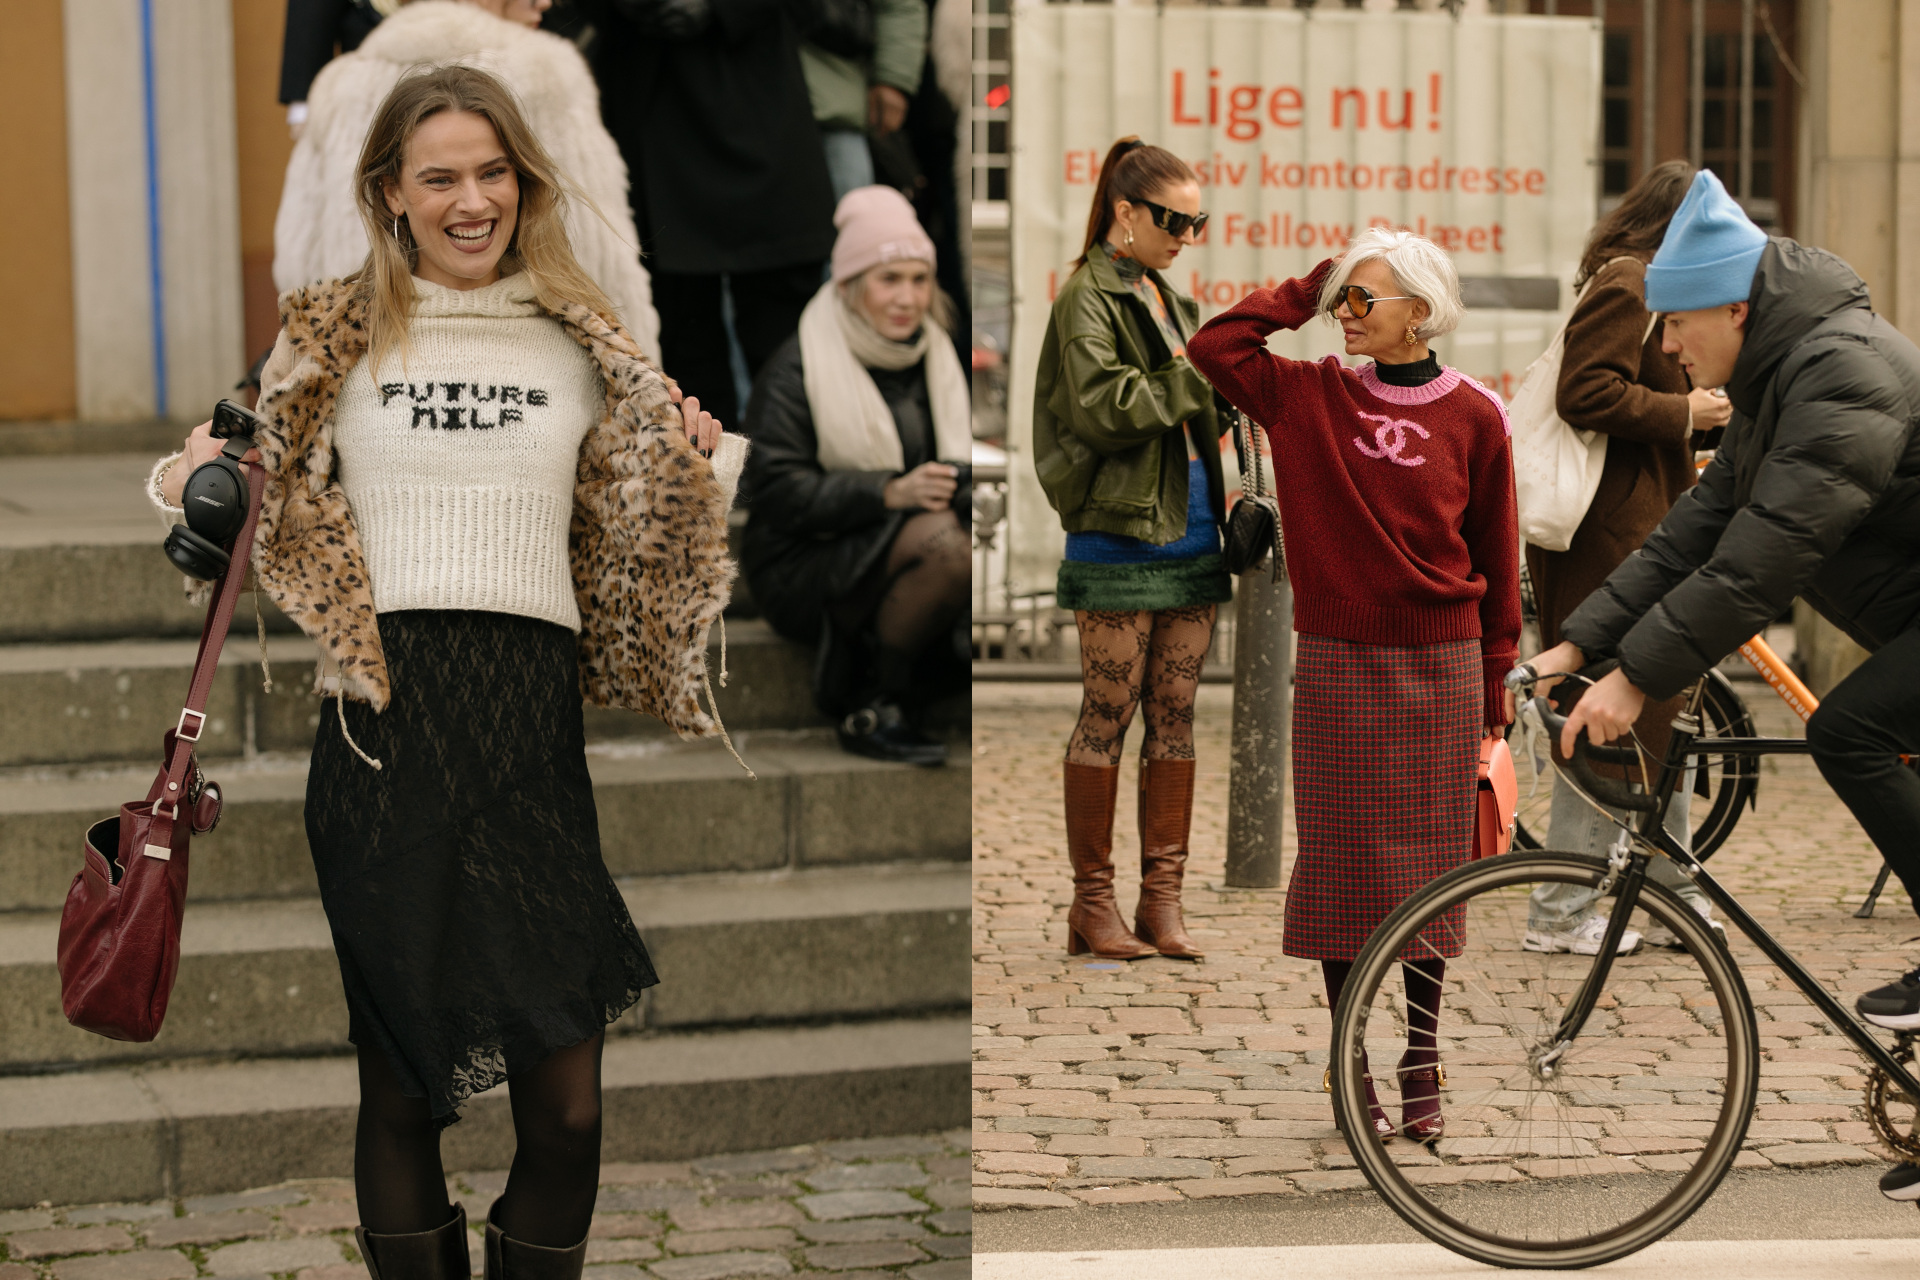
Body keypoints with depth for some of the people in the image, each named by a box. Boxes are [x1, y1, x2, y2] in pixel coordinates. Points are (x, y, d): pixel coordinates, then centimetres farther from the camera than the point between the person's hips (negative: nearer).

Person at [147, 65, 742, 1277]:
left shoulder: (582, 346, 15)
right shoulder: (333, 339, 11)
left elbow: (638, 535, 23)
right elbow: (268, 501, 17)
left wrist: (708, 465, 5)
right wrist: (189, 484, -3)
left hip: (535, 721, 1)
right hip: (386, 719, -1)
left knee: (567, 1107, -2)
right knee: (402, 1089, 2)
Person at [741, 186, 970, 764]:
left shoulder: (934, 357, 14)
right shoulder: (797, 368, -6)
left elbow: (963, 455, 15)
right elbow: (778, 489, -15)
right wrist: (890, 492, -26)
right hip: (806, 570, -6)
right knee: (944, 544, -33)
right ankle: (876, 708, -17)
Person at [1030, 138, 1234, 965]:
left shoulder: (1170, 302, 18)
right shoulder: (1087, 297, -6)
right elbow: (1102, 407, -19)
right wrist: (1194, 377, -13)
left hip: (1189, 535, 8)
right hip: (1119, 534, -7)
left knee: (1175, 716, 6)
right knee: (1108, 717, -1)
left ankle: (1163, 899, 11)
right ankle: (1092, 902, 6)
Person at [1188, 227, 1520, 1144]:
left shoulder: (1473, 416, 1)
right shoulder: (1313, 396, 4)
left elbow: (1496, 555, 5)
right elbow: (1214, 348, -4)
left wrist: (1495, 683, 6)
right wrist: (1309, 289, -1)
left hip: (1439, 668, -1)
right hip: (1337, 664, 1)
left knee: (1428, 863, 5)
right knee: (1343, 862, 3)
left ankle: (1421, 1072, 15)